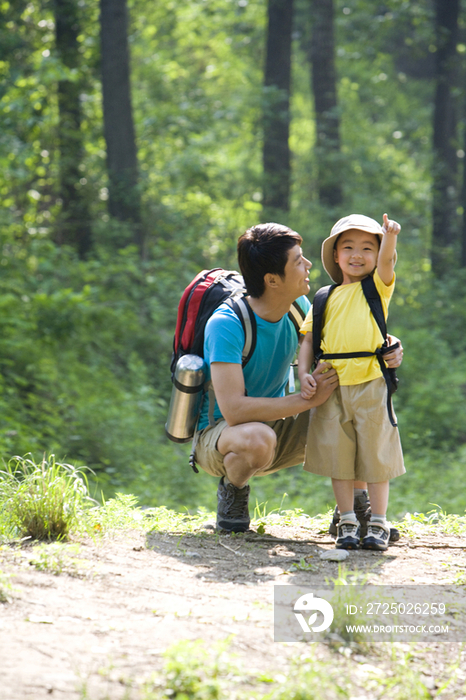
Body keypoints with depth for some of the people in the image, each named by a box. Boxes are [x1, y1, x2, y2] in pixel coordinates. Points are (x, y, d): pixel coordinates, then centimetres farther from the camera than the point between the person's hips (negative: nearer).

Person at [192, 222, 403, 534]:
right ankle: (233, 488, -7)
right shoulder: (226, 324, -28)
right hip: (217, 436, -6)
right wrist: (309, 399, -31)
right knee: (258, 438, -41)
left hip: (276, 426, 7)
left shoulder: (298, 307, -6)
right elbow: (233, 410, -36)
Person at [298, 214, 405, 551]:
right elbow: (308, 339, 11)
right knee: (339, 458, 5)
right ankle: (347, 523, 14)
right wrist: (304, 374, -5)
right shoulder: (325, 300, 12)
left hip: (371, 386, -2)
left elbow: (386, 262, -14)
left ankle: (378, 524, 10)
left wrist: (390, 236, -34)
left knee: (375, 456, 2)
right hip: (333, 389, 2)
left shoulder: (377, 288, 6)